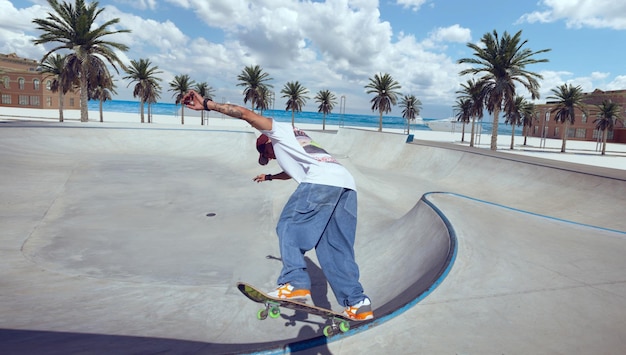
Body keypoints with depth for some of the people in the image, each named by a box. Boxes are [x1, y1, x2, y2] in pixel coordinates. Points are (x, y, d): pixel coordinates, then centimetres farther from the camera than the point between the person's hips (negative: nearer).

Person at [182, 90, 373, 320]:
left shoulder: (279, 131, 19)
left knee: (288, 227, -1)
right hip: (347, 183, 9)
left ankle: (295, 284, -15)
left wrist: (206, 104, 9)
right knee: (336, 251, 8)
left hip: (322, 181, -9)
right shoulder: (296, 142, 42)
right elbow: (293, 172, 60)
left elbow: (245, 113, 8)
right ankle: (358, 304, 5)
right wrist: (270, 176, 74)